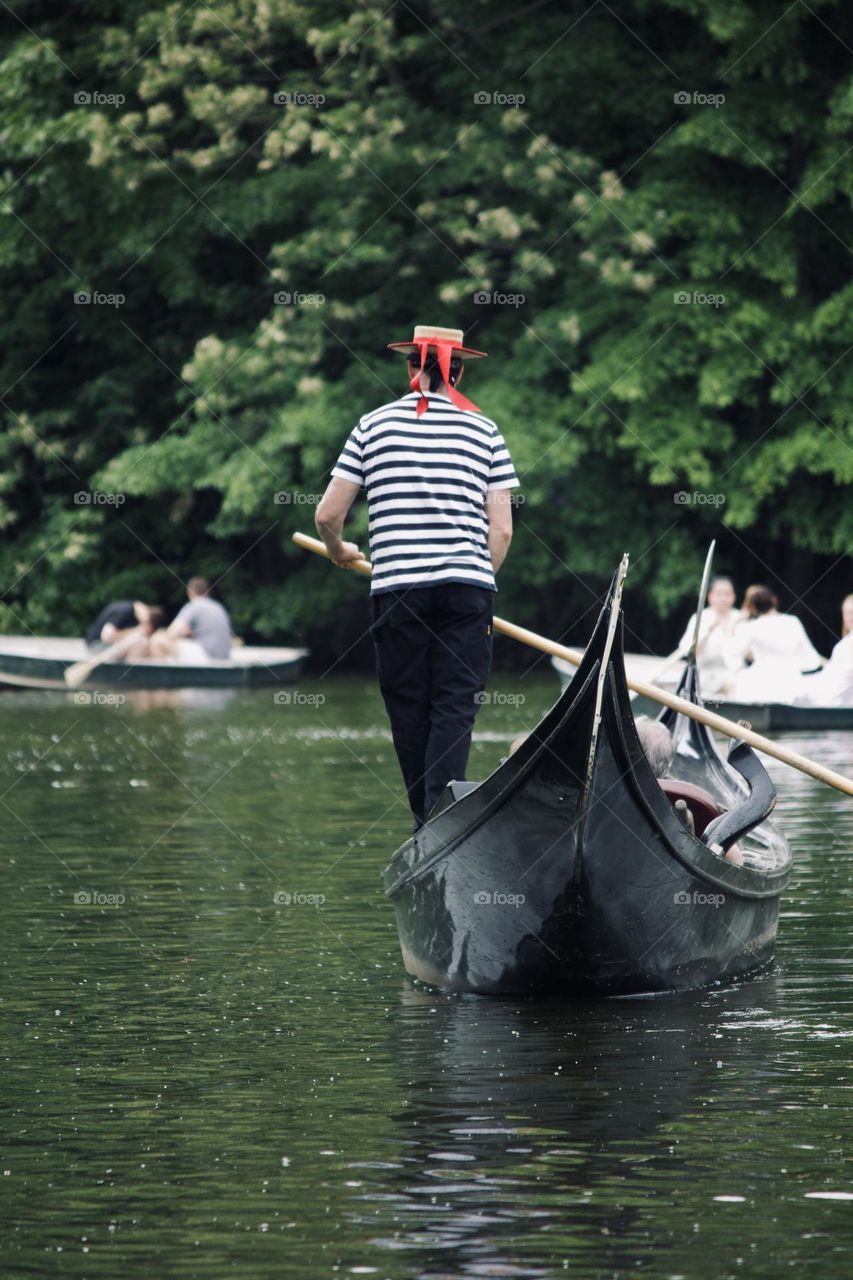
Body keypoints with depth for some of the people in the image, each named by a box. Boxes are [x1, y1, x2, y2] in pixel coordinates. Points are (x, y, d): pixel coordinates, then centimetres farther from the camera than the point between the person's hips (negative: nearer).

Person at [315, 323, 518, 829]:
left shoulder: (375, 425, 7)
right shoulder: (484, 431, 6)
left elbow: (328, 515, 6)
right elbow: (501, 530, 3)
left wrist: (340, 552, 27)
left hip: (396, 587, 0)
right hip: (467, 585, 0)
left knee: (409, 711, 9)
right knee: (456, 709, -2)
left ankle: (427, 824, 12)